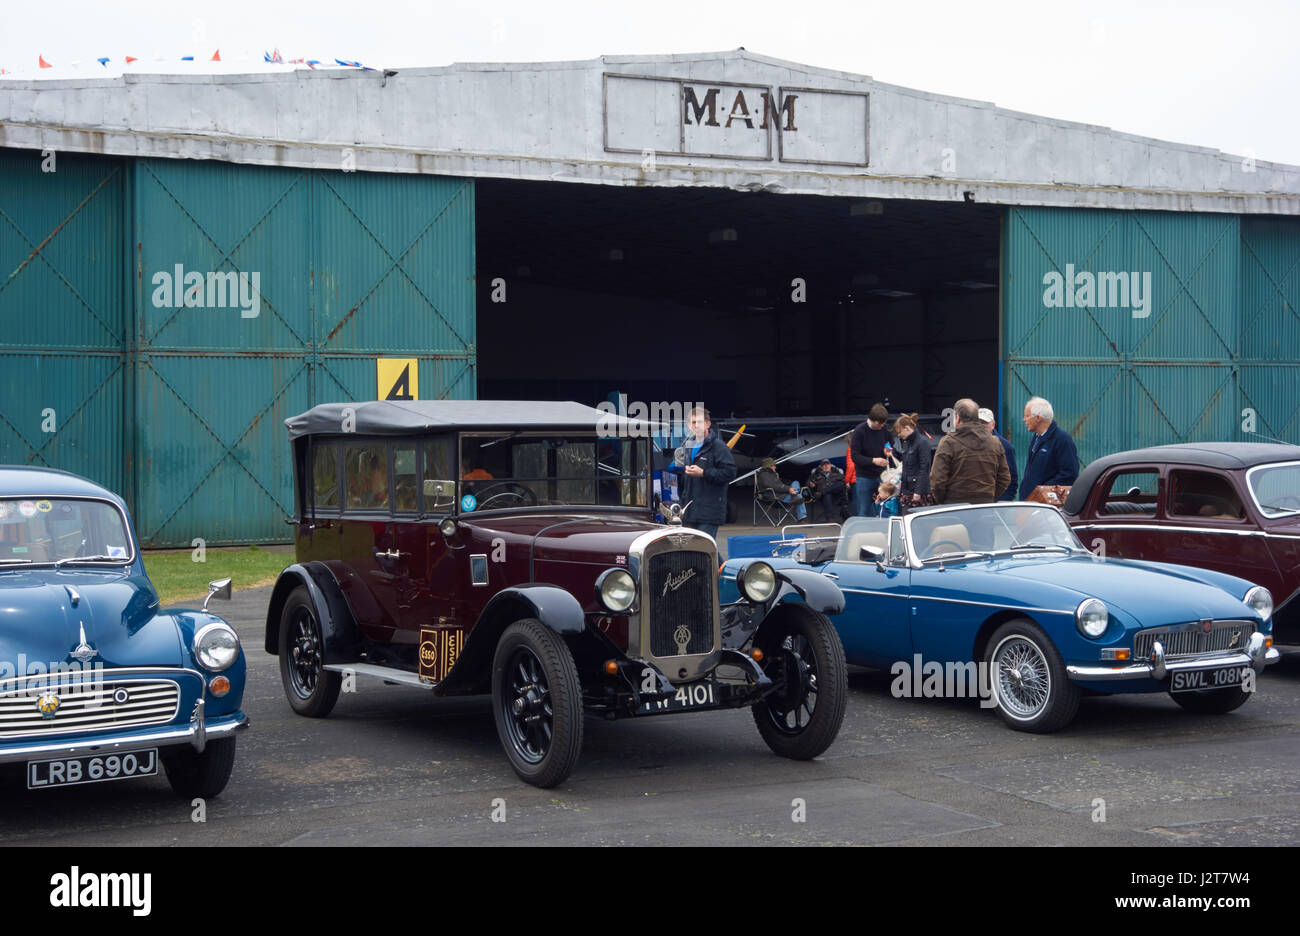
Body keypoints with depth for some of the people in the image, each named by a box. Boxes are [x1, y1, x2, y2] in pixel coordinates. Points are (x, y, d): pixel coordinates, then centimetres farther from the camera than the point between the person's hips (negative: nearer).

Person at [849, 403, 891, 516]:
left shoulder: (883, 429, 2)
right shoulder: (859, 431, -11)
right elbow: (855, 456, -14)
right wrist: (873, 460, -27)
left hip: (881, 476, 4)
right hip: (865, 476, -4)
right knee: (863, 512, 0)